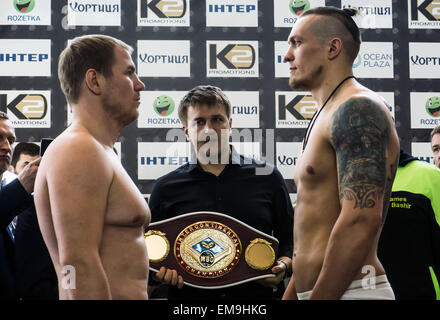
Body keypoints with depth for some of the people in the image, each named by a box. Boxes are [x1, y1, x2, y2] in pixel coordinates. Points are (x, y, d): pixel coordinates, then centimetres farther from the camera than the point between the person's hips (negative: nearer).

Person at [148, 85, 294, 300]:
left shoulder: (267, 177, 11)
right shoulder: (166, 188, 10)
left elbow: (291, 238, 19)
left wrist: (282, 265, 0)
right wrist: (161, 272, -3)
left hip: (255, 294, 1)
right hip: (189, 296, 0)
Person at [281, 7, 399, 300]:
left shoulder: (357, 108, -13)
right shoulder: (328, 116, 19)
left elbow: (362, 220, -24)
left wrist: (318, 297, -23)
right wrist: (290, 297, 20)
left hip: (350, 290, -9)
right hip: (314, 290, 9)